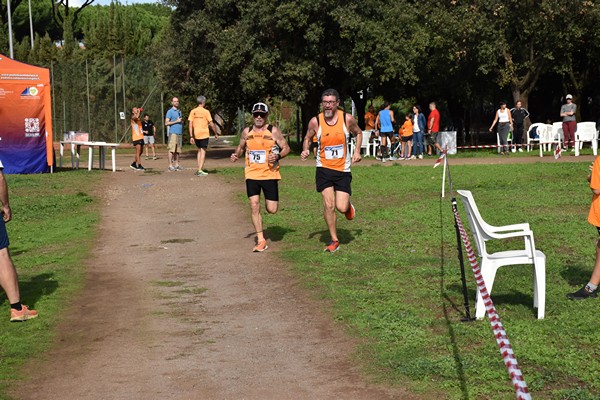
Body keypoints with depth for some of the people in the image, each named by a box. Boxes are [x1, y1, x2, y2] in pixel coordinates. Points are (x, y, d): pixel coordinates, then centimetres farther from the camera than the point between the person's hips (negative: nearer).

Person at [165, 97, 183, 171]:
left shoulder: (179, 111, 20)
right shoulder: (170, 111, -2)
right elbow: (166, 123, -9)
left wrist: (182, 121, 6)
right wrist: (176, 121, -12)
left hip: (179, 133, 7)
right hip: (173, 133, -7)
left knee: (178, 150, 6)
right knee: (171, 150, -8)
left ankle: (177, 165, 9)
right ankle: (170, 165, -8)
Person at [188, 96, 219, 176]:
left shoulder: (193, 111, 2)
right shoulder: (206, 112, -7)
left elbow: (190, 124, 0)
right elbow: (211, 124, -7)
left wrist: (191, 136, 2)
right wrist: (216, 134, 4)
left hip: (196, 135, 4)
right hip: (204, 134, -4)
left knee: (199, 150, 19)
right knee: (203, 151, 0)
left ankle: (199, 168, 16)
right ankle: (200, 170, -7)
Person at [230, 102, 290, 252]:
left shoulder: (274, 131, -2)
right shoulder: (247, 132, 7)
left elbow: (286, 148, 1)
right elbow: (241, 147, 20)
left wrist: (278, 156, -18)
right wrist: (236, 155, -2)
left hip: (270, 174, -2)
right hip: (251, 175, 2)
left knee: (271, 210, -1)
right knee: (254, 207, -8)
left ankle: (271, 199, 38)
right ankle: (261, 240, 0)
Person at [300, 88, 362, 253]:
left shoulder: (347, 119, -8)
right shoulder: (315, 121, -7)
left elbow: (358, 133, 12)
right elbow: (307, 138, 10)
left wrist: (357, 151, 0)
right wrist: (305, 150, -10)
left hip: (343, 170, 0)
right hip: (324, 169, 0)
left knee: (341, 207, -7)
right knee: (328, 205, -8)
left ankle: (348, 206, 33)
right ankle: (334, 240, 8)